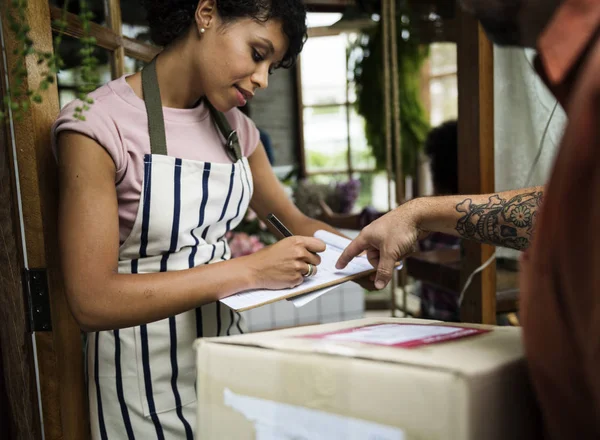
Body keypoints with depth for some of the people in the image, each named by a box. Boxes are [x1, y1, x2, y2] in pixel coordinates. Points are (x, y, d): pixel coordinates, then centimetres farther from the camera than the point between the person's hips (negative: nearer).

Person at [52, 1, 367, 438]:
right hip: (146, 375, -6)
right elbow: (93, 301, -24)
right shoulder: (98, 124, -18)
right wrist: (250, 271, -28)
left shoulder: (233, 126, 2)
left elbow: (295, 220, 12)